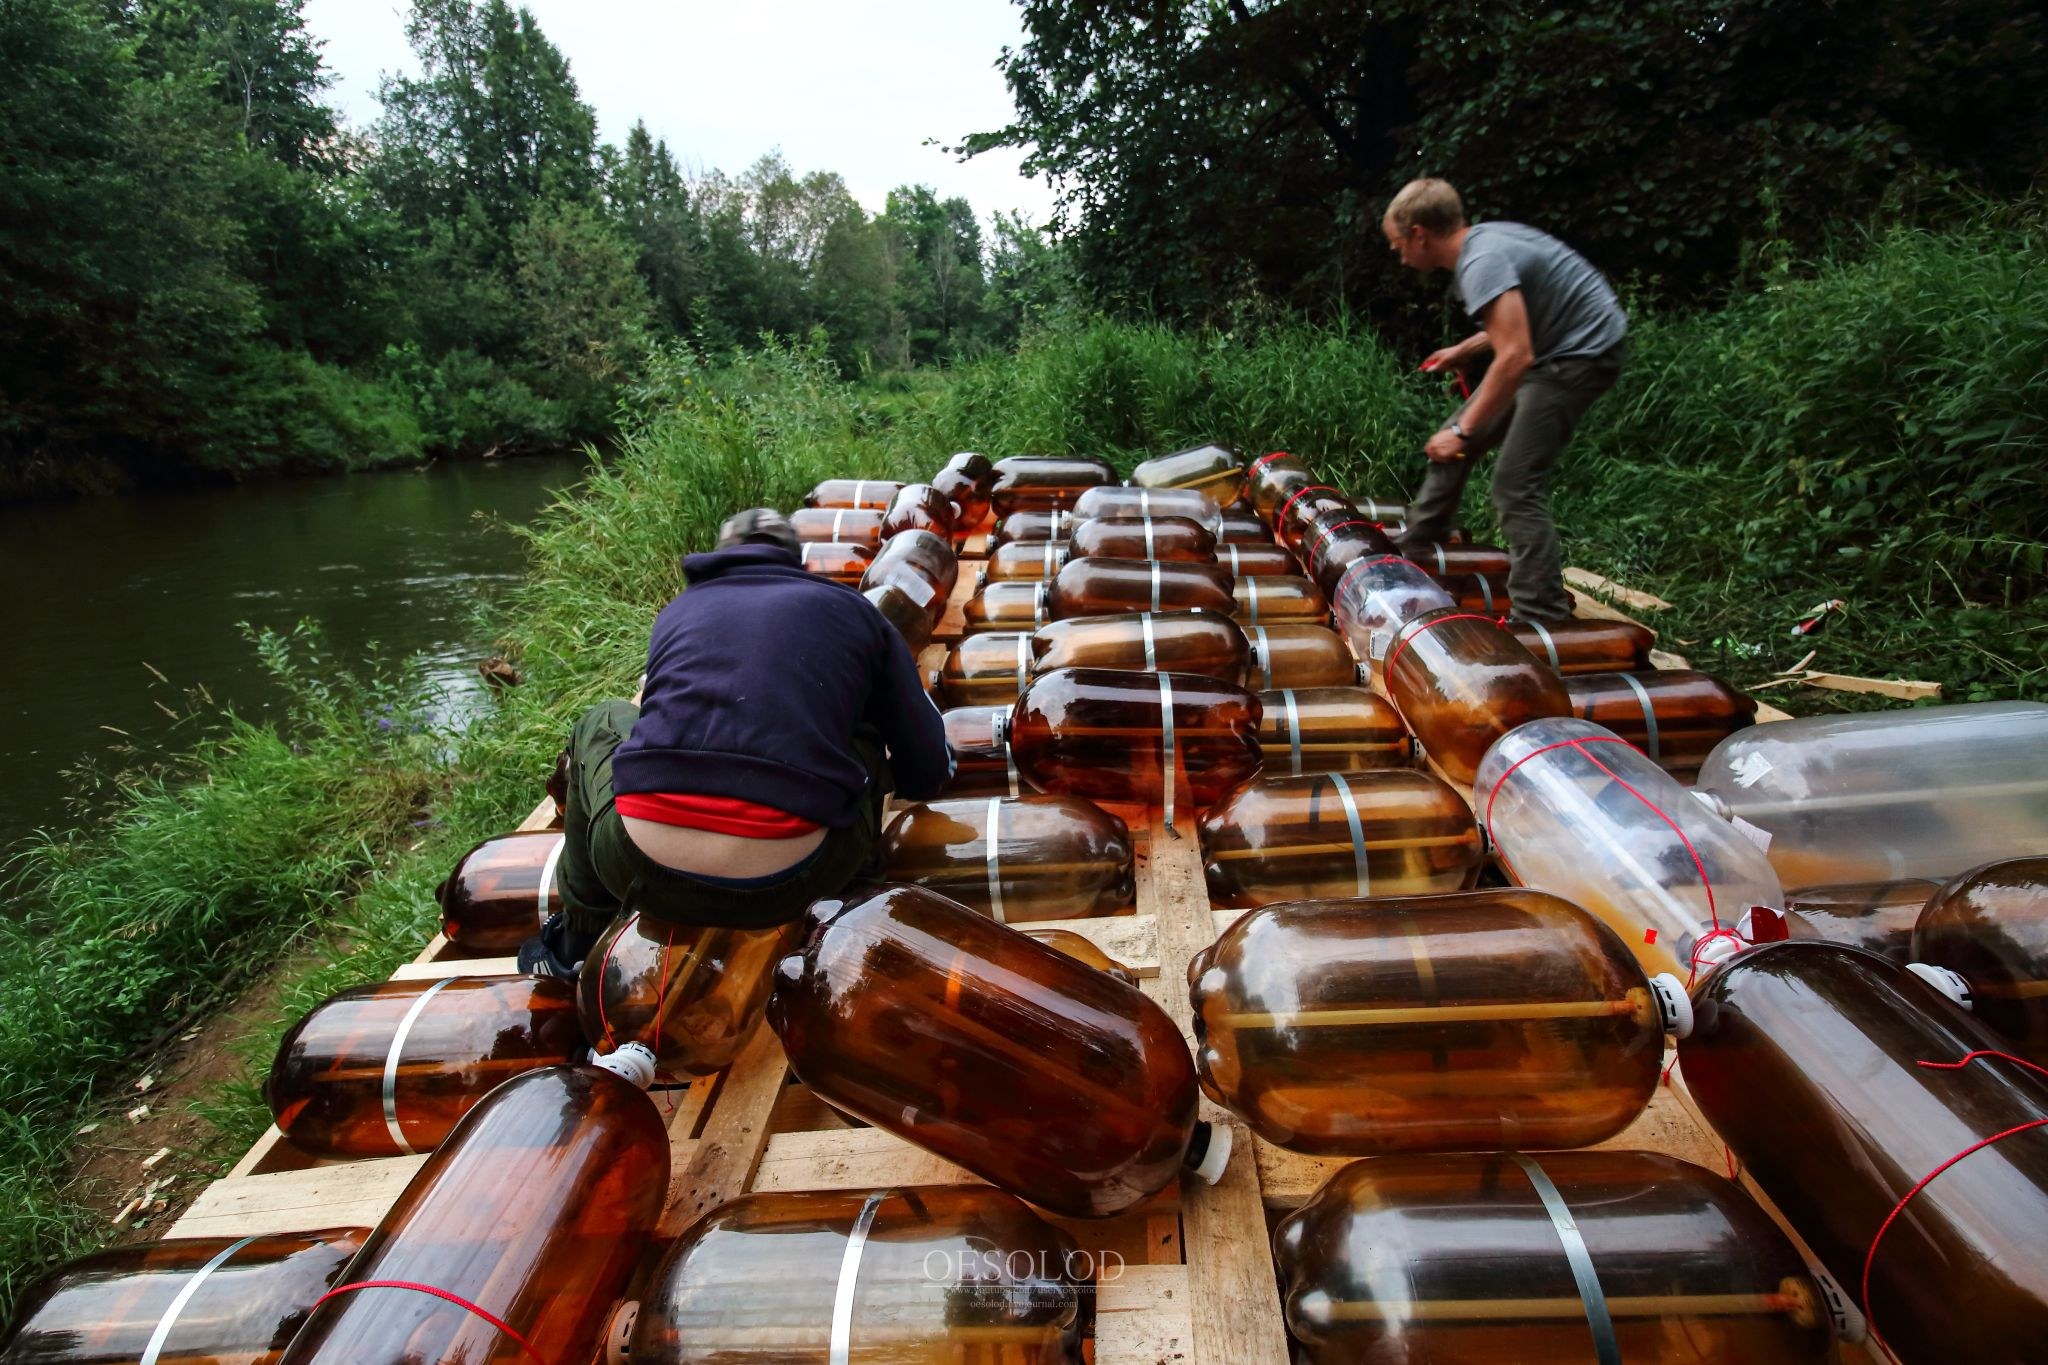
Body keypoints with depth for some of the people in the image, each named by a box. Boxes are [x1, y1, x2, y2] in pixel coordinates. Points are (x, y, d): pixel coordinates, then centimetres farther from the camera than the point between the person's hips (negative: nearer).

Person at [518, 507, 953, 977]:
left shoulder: (677, 611, 22)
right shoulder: (852, 610, 16)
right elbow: (926, 775, 15)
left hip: (643, 873, 2)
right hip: (784, 885, -1)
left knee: (598, 724, 33)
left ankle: (577, 938, 40)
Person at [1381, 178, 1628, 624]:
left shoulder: (1482, 262, -25)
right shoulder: (1483, 239, 6)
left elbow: (1515, 357, -33)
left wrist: (1464, 431, -26)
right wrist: (1465, 350, 23)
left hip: (1582, 350, -10)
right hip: (1553, 342, 10)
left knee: (1516, 483, -15)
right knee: (1453, 443, 15)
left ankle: (1542, 620, -12)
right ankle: (1413, 550, 30)